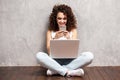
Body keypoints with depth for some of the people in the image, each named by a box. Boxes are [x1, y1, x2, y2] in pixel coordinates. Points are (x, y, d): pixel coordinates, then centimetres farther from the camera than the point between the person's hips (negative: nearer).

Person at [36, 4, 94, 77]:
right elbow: (49, 51, -4)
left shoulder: (73, 30, 5)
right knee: (39, 55, -29)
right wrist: (55, 38, -20)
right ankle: (69, 72, -26)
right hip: (55, 61, -1)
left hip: (70, 61, 1)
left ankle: (56, 70, -24)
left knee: (89, 55, -25)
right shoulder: (50, 31, 4)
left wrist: (68, 38, -20)